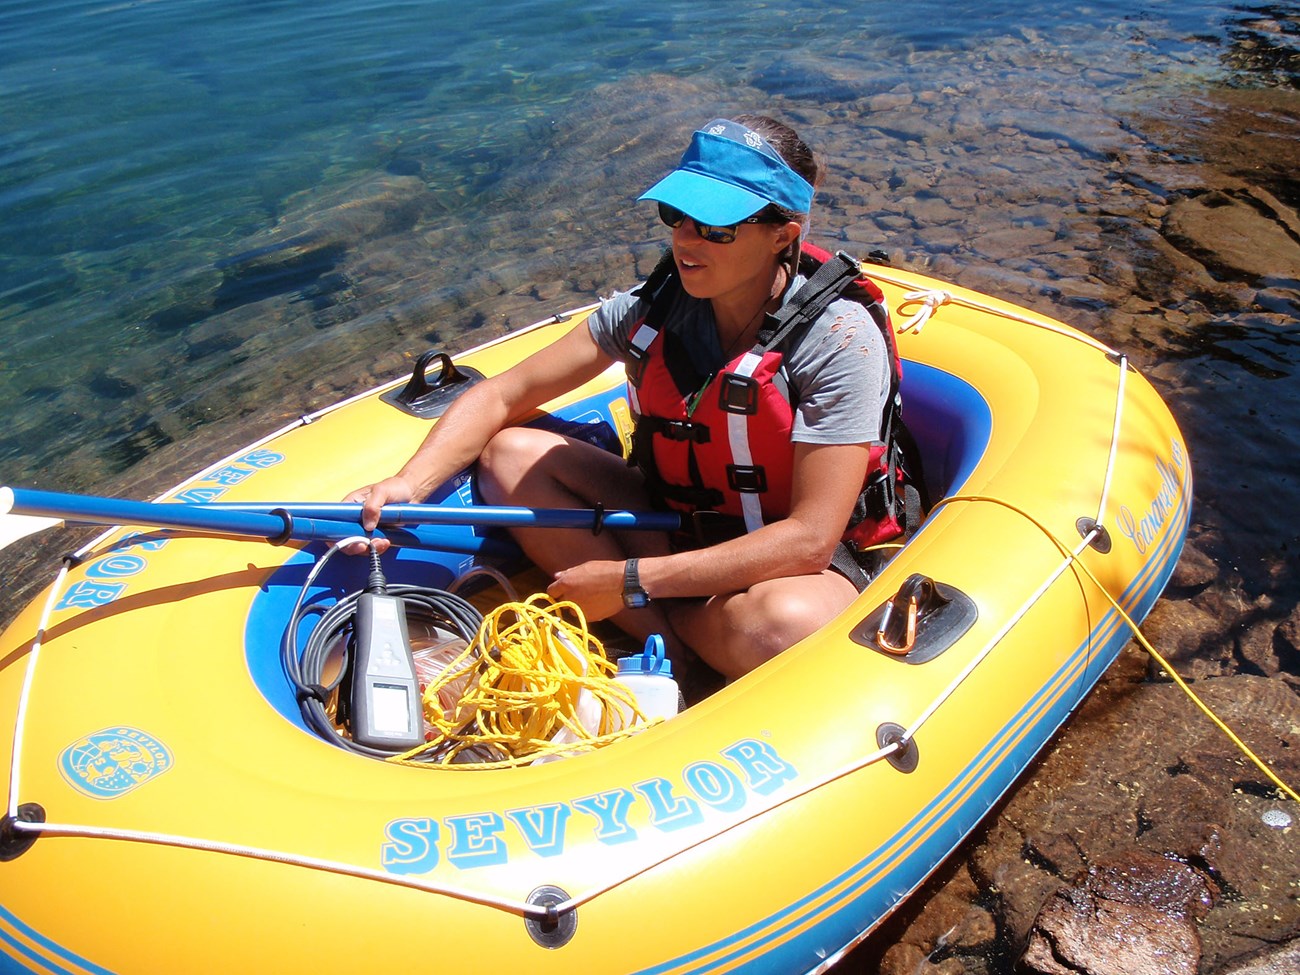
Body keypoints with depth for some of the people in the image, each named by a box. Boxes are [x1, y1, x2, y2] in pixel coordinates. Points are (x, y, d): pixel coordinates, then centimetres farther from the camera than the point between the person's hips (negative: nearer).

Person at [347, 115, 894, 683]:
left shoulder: (839, 341, -22)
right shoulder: (652, 309, -8)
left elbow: (810, 540, -27)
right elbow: (501, 397, -3)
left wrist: (630, 581, -27)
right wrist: (407, 485, -20)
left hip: (800, 568, -4)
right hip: (679, 532, 5)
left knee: (783, 623, -41)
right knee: (509, 454, -9)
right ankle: (674, 646, -17)